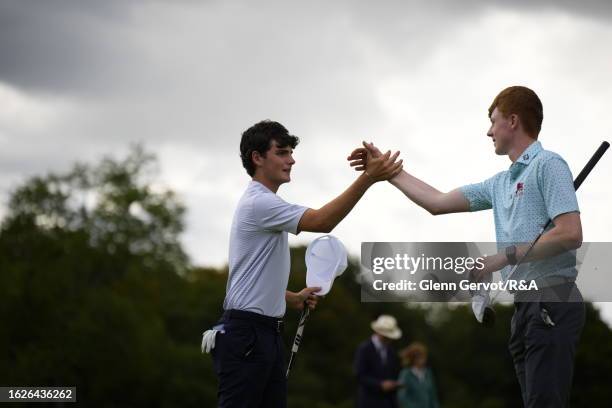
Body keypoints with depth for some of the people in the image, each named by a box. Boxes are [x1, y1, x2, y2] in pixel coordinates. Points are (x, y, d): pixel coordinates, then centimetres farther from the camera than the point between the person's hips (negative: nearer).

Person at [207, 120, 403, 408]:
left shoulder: (264, 205, 21)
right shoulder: (259, 203, -13)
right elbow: (322, 221, -24)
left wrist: (293, 298, 18)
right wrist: (368, 177, -27)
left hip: (266, 332, 11)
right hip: (246, 333, -11)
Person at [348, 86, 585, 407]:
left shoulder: (548, 165, -5)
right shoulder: (500, 183, 21)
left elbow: (570, 234, -15)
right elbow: (438, 202, 26)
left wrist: (505, 256, -12)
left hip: (551, 299, -9)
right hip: (525, 305, 9)